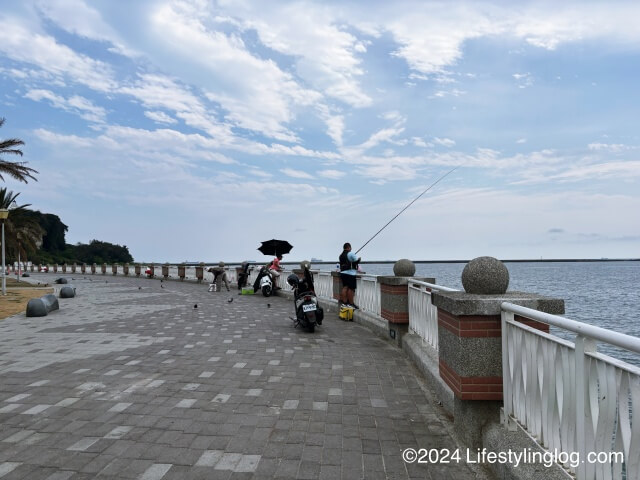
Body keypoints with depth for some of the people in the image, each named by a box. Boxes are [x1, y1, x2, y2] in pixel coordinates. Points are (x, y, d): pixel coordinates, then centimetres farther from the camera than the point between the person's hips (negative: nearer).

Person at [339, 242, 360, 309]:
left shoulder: (341, 255, 14)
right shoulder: (351, 253, -10)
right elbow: (357, 261, -9)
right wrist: (359, 259, 13)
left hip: (342, 273, 8)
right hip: (350, 273, -8)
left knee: (345, 287, 11)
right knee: (351, 288, -5)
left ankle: (344, 301, 12)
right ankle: (351, 303, -3)